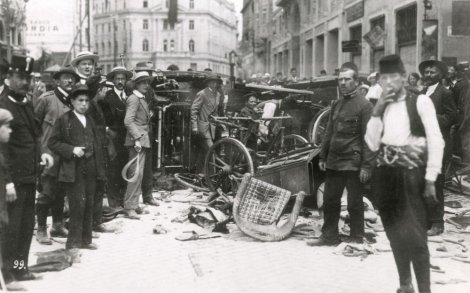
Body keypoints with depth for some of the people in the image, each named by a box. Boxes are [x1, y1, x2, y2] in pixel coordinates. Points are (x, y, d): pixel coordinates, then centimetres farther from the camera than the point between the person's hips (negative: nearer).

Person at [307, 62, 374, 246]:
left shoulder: (364, 105, -8)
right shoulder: (336, 105, 14)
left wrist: (366, 165, -16)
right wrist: (323, 156, 16)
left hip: (353, 163, -7)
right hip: (333, 162, 7)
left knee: (354, 203, 3)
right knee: (330, 201, 12)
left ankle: (356, 239, 15)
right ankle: (329, 236, 24)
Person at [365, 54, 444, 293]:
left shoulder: (420, 101, -6)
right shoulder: (381, 105, 10)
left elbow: (435, 141, -8)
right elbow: (372, 144, 6)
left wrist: (430, 180, -11)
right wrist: (376, 112, -6)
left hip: (411, 174, -5)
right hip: (385, 174, 5)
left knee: (414, 234, -9)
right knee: (395, 233, 13)